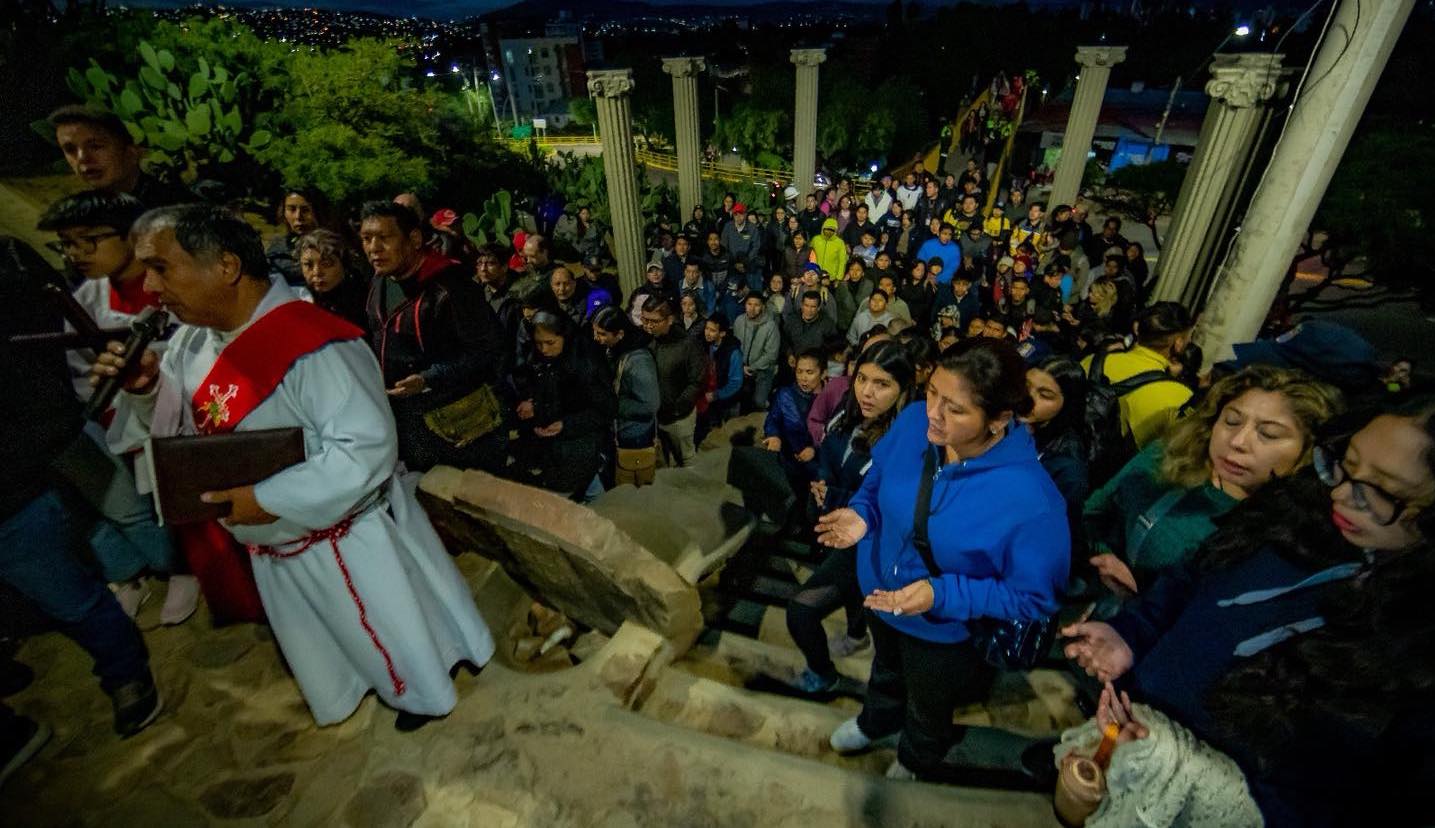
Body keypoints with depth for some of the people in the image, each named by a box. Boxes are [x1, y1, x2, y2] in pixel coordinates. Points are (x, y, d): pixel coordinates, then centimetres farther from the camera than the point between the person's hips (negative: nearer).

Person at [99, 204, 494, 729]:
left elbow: (367, 446, -33)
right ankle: (350, 690, 56)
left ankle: (423, 692, 44)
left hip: (346, 538, -8)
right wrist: (144, 389, -11)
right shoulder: (193, 341, -2)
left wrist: (270, 499, -29)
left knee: (392, 629, 16)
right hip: (273, 545, 8)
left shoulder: (311, 346, -31)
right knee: (319, 639, 29)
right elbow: (178, 423, 10)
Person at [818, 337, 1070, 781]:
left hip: (946, 632, -4)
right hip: (879, 595, 4)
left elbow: (1034, 598, -25)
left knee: (927, 713, 32)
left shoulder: (1032, 499, -38)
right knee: (885, 672, 39)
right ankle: (875, 721, 74)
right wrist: (861, 514, -22)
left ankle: (915, 766, 68)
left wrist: (943, 595, -34)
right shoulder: (912, 423, -24)